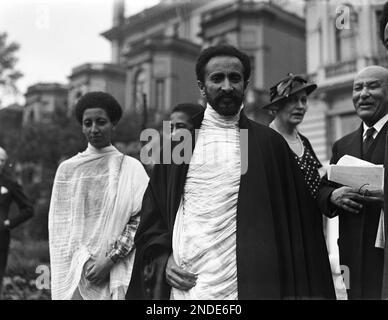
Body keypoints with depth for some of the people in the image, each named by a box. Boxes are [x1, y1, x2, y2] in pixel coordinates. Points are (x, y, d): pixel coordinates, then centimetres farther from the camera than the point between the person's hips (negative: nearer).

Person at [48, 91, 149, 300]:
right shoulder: (67, 169, 5)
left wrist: (109, 260, -13)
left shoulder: (131, 168, 0)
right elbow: (61, 224, 3)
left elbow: (141, 219, -6)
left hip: (118, 270, -1)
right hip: (75, 270, 1)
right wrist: (84, 260, -10)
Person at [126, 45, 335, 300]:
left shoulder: (269, 143, 1)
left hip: (248, 284, -1)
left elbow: (292, 223, 1)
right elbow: (152, 211, 9)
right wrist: (162, 258, -5)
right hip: (184, 284, 1)